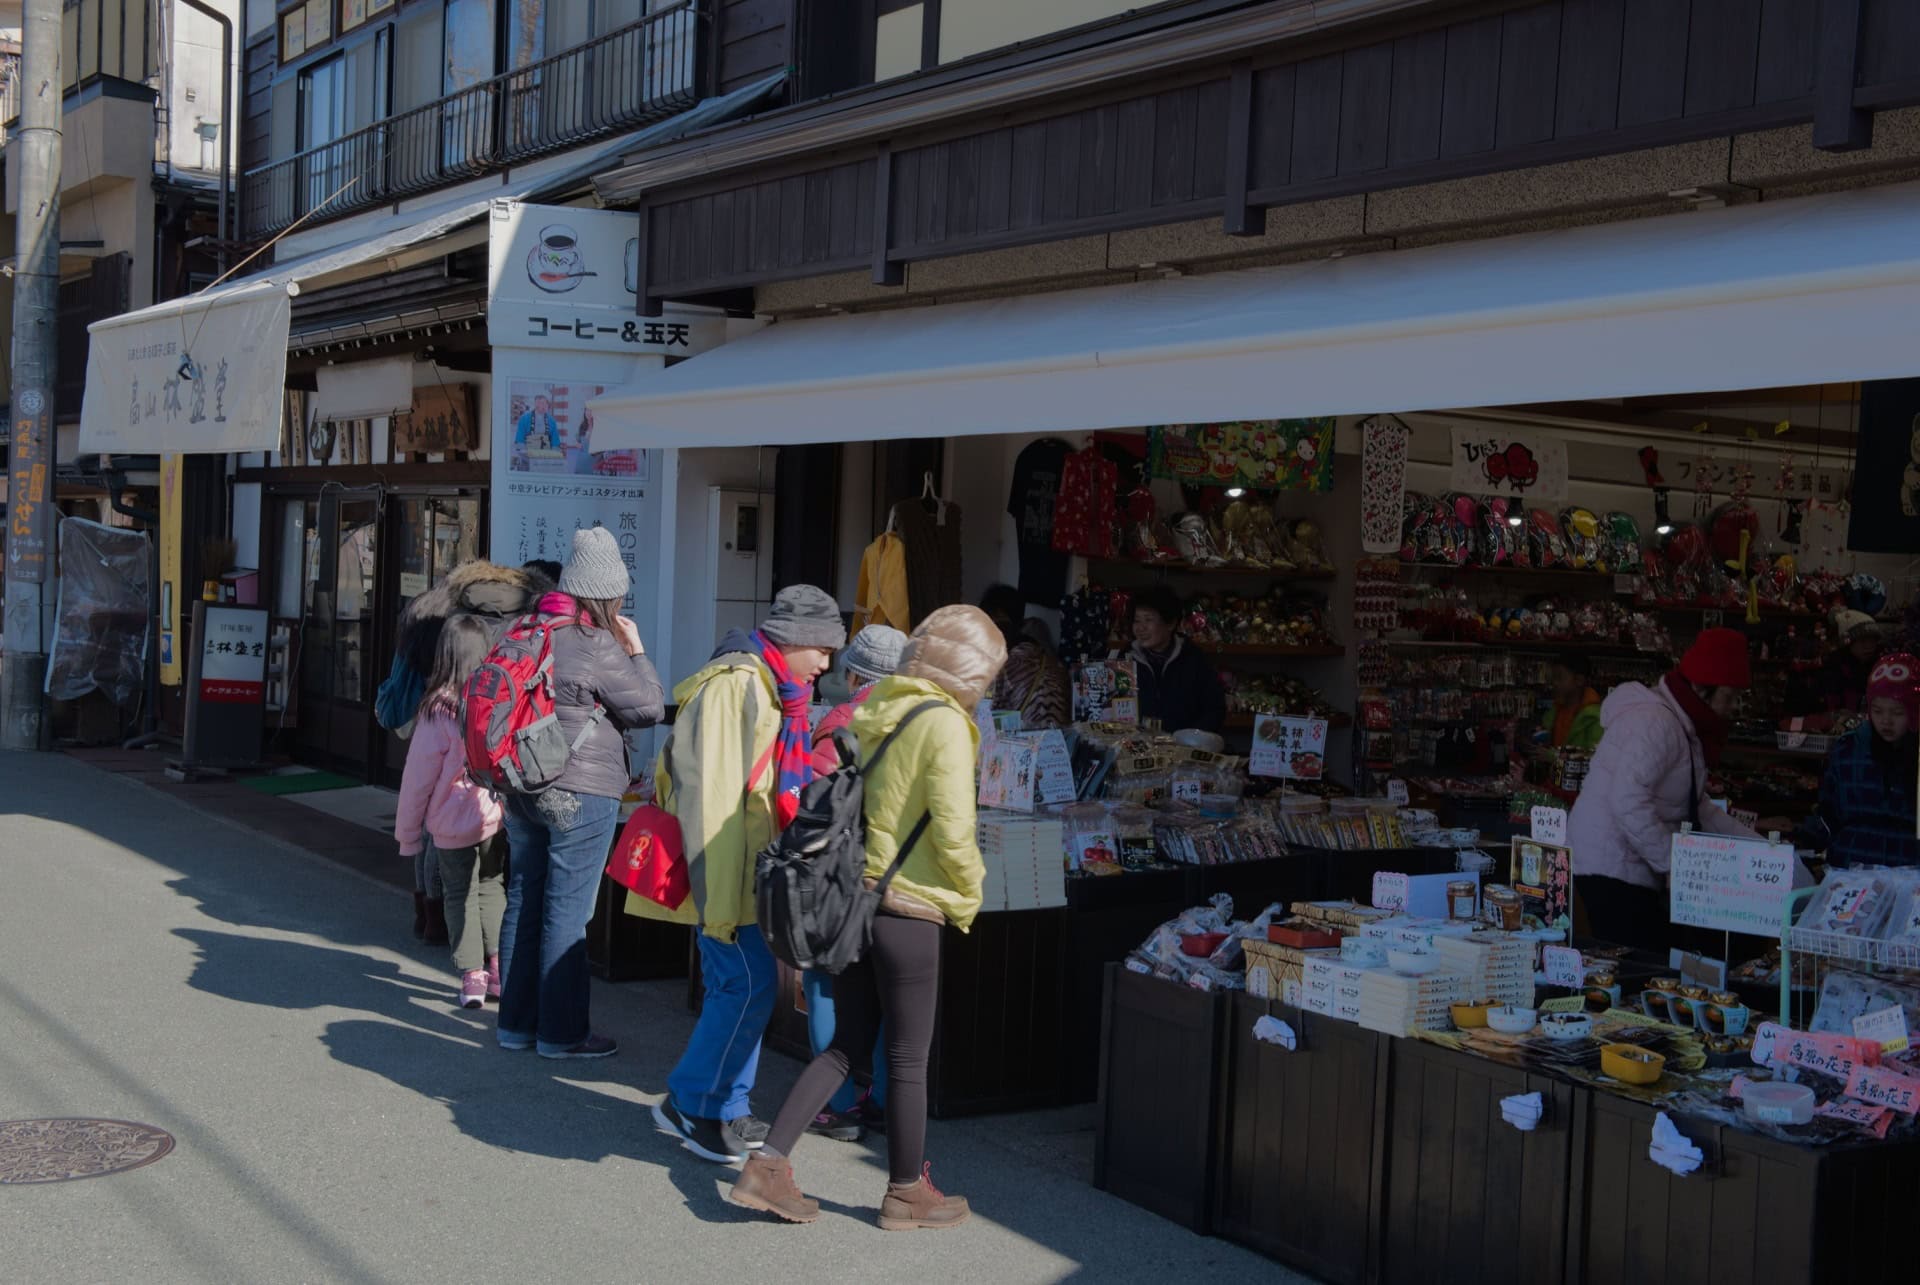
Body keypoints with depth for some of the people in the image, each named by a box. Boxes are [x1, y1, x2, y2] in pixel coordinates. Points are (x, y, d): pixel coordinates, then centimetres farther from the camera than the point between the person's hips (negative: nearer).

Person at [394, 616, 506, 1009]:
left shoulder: (439, 711, -15)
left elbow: (418, 777, -7)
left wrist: (407, 832, 4)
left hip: (452, 822, -3)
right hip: (500, 817, 3)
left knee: (461, 895, 12)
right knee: (492, 887, 20)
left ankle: (473, 975, 9)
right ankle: (499, 968, 17)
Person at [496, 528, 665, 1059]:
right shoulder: (598, 647, -16)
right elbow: (650, 709, -9)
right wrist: (637, 651, 1)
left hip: (523, 791, 8)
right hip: (581, 795, -7)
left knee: (523, 903, 14)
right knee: (567, 913, 0)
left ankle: (516, 1022, 23)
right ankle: (561, 1032, 7)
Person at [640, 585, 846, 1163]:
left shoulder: (771, 689, 15)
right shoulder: (736, 685, -17)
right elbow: (716, 798, -22)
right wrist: (720, 898, -23)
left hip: (750, 871, 10)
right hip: (725, 871, -10)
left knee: (740, 987, 12)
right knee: (748, 985, -9)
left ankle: (728, 1109, 21)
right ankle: (690, 1104, 3)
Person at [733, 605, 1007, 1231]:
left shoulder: (873, 711, 7)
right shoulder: (944, 724, -16)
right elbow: (953, 833, -19)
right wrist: (967, 899, -2)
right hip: (908, 908, -7)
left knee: (849, 1043, 17)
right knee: (908, 1058, 8)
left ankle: (767, 1165, 12)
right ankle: (907, 1192, 23)